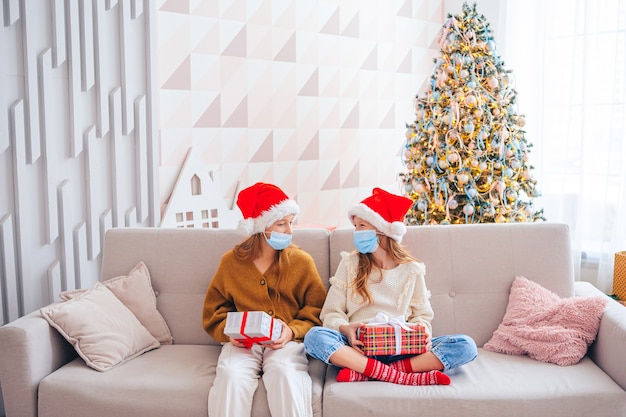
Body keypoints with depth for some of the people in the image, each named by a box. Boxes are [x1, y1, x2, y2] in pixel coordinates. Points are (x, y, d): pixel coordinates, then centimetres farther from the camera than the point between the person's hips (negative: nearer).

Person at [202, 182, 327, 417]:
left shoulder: (302, 261, 2)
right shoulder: (231, 261, 6)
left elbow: (317, 312, 2)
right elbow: (214, 312, 13)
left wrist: (292, 331, -14)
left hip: (287, 342, -1)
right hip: (243, 343, 1)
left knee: (285, 373, -33)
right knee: (231, 375, -30)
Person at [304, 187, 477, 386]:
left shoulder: (411, 270, 9)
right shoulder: (350, 263, 7)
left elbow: (422, 315, 13)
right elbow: (331, 312, 3)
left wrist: (422, 332, -11)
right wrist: (346, 329, -19)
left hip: (399, 349, 1)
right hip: (359, 347, -1)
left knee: (465, 346, -21)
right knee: (314, 336, -30)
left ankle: (361, 372, -27)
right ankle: (403, 377, -29)